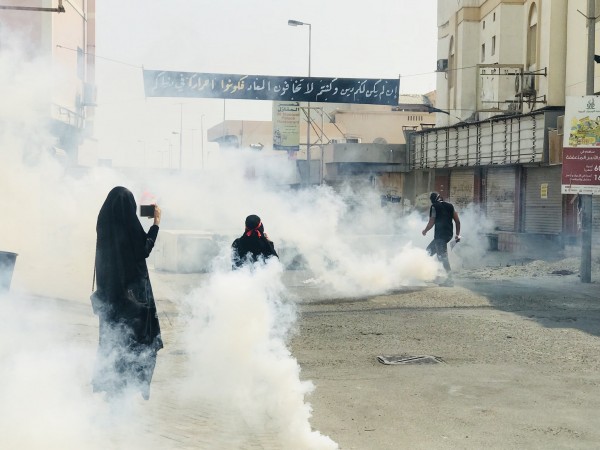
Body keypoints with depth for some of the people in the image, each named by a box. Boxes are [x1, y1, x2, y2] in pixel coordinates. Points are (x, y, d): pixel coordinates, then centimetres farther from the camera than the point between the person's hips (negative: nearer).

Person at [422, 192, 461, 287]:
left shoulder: (434, 207, -4)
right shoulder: (450, 206, 13)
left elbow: (431, 223, -9)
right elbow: (457, 221, 9)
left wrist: (425, 231, 8)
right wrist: (458, 234, 15)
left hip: (440, 234, -8)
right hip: (449, 234, 8)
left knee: (442, 256, -8)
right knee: (429, 251, 21)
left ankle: (450, 279, -14)